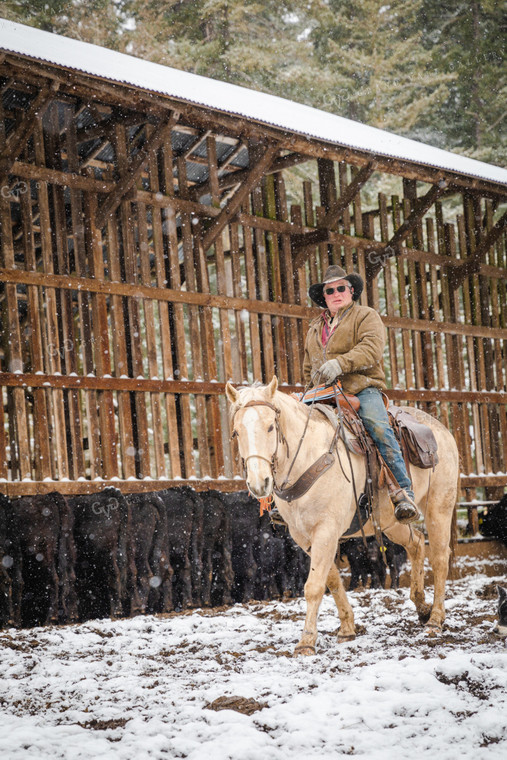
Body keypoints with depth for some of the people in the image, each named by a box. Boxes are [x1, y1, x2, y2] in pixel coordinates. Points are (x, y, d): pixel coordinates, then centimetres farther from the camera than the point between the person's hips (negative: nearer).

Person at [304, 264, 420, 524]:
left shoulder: (366, 316, 7)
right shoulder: (315, 328, 26)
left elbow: (371, 349, -13)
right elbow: (308, 368, 36)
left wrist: (341, 363, -28)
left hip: (362, 389, -6)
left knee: (378, 427, -31)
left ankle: (404, 493, -36)